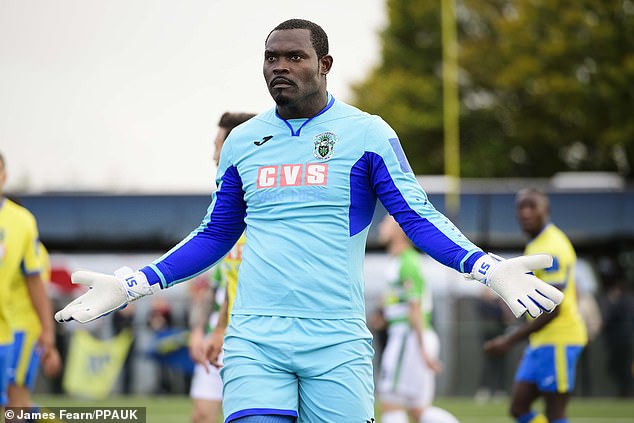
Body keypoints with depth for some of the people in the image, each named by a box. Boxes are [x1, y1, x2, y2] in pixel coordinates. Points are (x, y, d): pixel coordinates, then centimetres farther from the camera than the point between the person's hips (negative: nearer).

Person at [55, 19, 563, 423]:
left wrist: (487, 268, -16)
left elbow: (418, 217, -1)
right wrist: (130, 286, 16)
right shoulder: (242, 142, 13)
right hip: (254, 340, 2)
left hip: (337, 342, -2)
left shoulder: (366, 134, 3)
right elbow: (214, 237, 22)